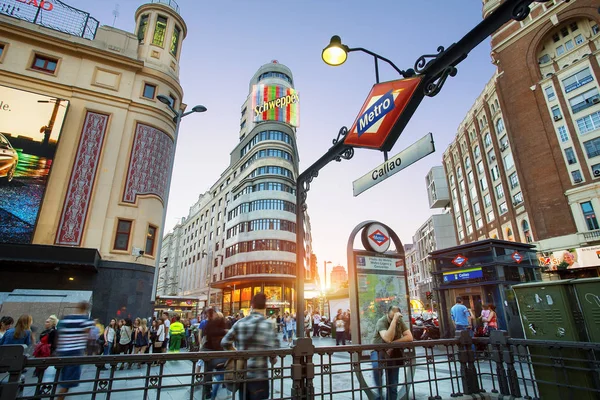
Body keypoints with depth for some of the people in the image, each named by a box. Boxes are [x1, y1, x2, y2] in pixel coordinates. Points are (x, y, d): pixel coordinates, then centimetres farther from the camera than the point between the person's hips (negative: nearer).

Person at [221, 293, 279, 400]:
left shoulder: (240, 323, 2)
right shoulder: (266, 324, -13)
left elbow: (225, 342, 3)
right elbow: (272, 348, -22)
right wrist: (273, 359, -1)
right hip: (259, 374, -5)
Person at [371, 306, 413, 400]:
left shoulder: (400, 321, -3)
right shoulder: (381, 321, -20)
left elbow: (409, 337, -12)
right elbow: (388, 339, -35)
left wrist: (394, 343, -24)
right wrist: (394, 320, -36)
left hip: (393, 352, 5)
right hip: (379, 351, -5)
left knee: (393, 385, 1)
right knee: (377, 367, -35)